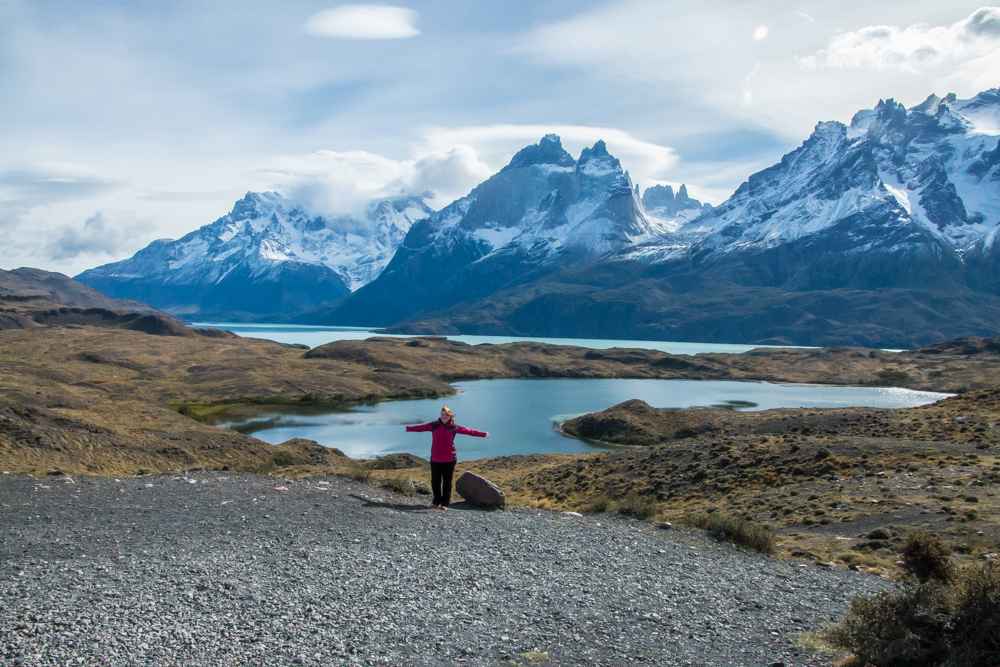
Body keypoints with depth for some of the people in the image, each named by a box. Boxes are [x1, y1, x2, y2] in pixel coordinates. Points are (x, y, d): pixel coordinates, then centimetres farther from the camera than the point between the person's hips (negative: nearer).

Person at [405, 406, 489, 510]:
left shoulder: (454, 427, 1)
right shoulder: (434, 425, 4)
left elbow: (469, 431, 5)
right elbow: (421, 427, 15)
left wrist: (483, 434, 7)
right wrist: (408, 428, 20)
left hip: (449, 459, -1)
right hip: (435, 459, 1)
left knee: (447, 482, 4)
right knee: (435, 482, 1)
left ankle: (444, 503, 15)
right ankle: (436, 501, 21)